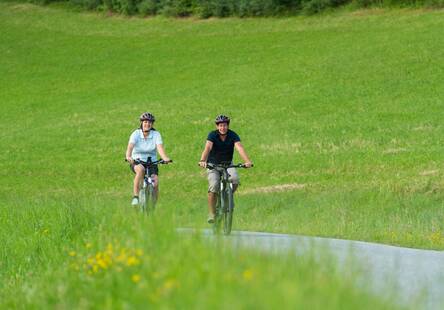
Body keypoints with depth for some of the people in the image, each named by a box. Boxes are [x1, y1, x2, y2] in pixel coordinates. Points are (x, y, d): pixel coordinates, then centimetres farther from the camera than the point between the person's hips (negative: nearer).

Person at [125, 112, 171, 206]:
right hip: (137, 162, -1)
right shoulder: (136, 134, -8)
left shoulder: (156, 134, -5)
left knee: (155, 183, -21)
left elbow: (160, 148, -20)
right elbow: (130, 146, -25)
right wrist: (128, 156, -46)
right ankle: (135, 196, -33)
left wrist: (165, 158, -41)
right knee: (141, 169, -37)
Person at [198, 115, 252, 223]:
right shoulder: (212, 135, -16)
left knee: (235, 179, -28)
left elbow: (239, 148, -27)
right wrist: (202, 161, -51)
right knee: (214, 186, -25)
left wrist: (247, 161, -45)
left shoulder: (233, 135, -12)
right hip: (213, 165, -2)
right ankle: (211, 213, -16)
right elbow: (207, 148, -32)